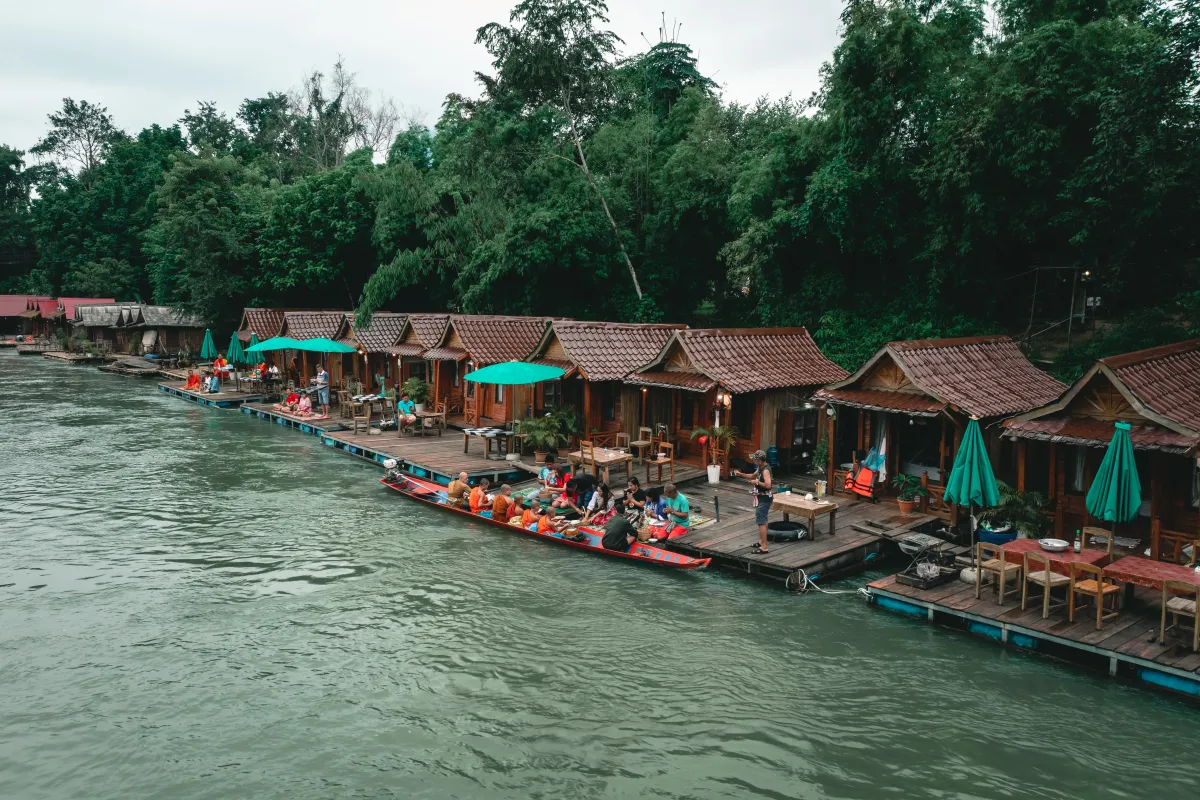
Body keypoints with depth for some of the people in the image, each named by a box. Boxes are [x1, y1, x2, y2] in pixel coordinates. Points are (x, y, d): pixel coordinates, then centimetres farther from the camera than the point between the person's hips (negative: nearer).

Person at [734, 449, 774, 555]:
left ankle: (764, 547, -6)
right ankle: (762, 541, 34)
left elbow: (768, 485, -36)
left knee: (761, 522, -8)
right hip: (761, 498, 11)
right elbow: (753, 475, 22)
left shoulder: (766, 470, -25)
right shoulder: (760, 467, 6)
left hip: (764, 499, -11)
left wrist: (757, 482, -23)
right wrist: (740, 474, 10)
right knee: (762, 520, 21)